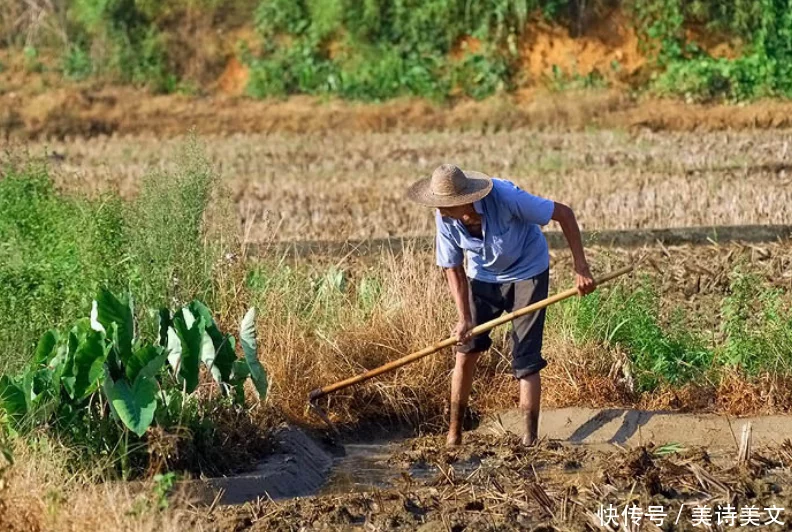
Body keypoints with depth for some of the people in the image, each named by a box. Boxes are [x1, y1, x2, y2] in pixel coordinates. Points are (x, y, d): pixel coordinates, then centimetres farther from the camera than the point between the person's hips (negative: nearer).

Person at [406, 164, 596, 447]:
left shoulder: (506, 196, -35)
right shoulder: (445, 220, -22)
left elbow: (563, 213, -26)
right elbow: (453, 268, -9)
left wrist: (581, 268, -27)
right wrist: (464, 318, -20)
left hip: (527, 272, -3)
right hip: (483, 276, 4)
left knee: (525, 360, -9)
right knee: (466, 351, 2)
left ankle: (530, 441, -5)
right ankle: (453, 434, 16)